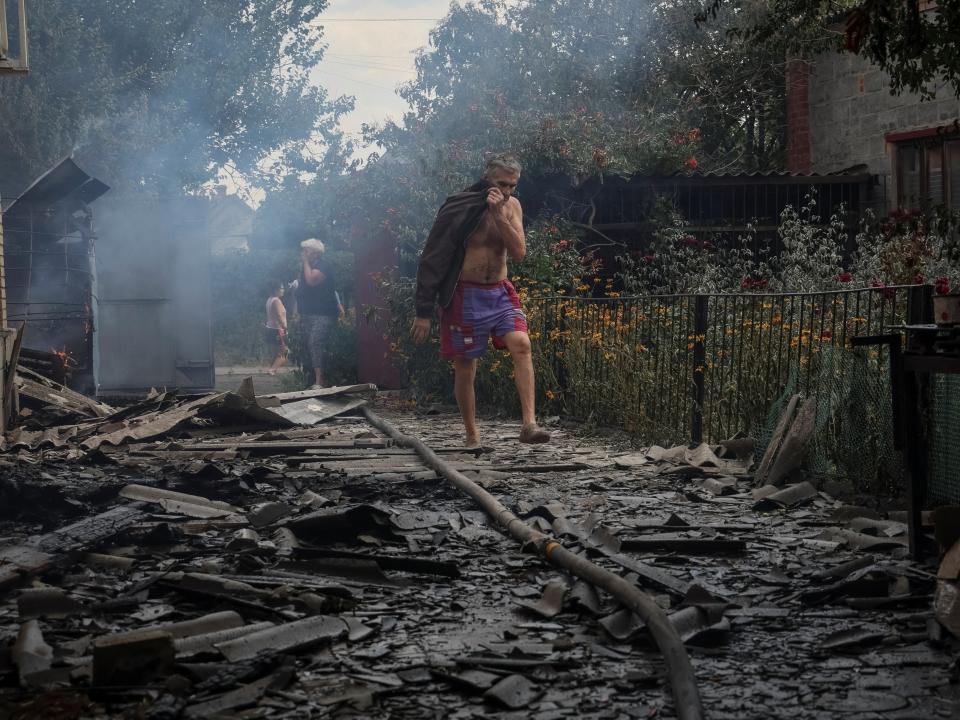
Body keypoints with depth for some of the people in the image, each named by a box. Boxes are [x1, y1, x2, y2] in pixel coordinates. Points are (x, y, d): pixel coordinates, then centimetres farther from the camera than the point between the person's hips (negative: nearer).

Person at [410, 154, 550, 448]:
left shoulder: (512, 206, 3)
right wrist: (423, 312, -8)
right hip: (466, 296, -3)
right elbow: (432, 259, -7)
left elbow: (519, 252, -8)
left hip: (500, 293, 3)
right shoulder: (460, 207, -10)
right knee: (465, 368, 3)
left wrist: (499, 215, -20)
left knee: (521, 344, -20)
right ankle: (472, 436, 18)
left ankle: (529, 424, -26)